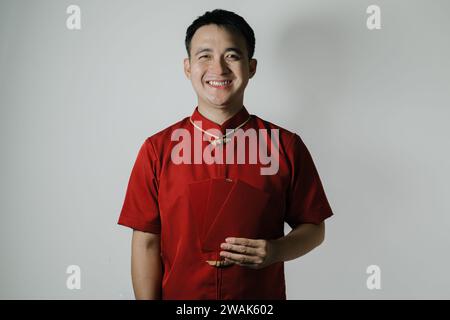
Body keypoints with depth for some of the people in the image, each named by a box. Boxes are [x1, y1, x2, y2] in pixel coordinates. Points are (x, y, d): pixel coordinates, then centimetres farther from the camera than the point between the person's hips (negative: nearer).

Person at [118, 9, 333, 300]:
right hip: (179, 295, 0)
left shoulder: (286, 146, -7)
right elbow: (147, 242, -5)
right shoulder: (157, 149, -7)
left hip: (263, 295, 0)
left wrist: (276, 250, -16)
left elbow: (313, 228, 1)